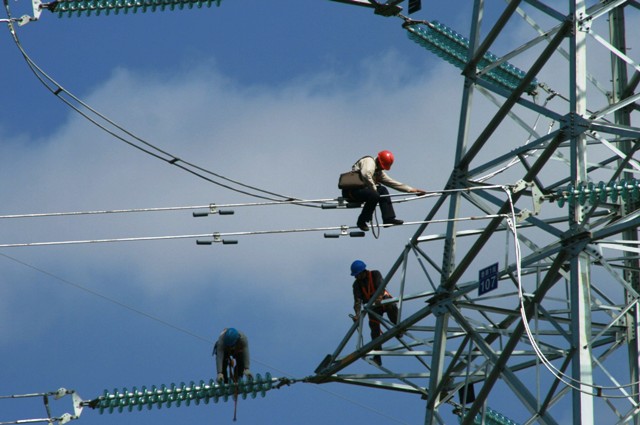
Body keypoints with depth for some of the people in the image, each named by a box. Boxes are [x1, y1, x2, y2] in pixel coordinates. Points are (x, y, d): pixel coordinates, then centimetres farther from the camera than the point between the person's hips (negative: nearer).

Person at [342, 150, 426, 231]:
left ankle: (389, 218, 2)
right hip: (350, 190, -10)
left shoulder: (379, 172, 19)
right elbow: (366, 175, -29)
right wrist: (374, 189, -20)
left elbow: (392, 183, 22)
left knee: (383, 190, 8)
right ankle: (362, 222, -19)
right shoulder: (369, 162, -8)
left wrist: (411, 190, 18)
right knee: (374, 195, -29)